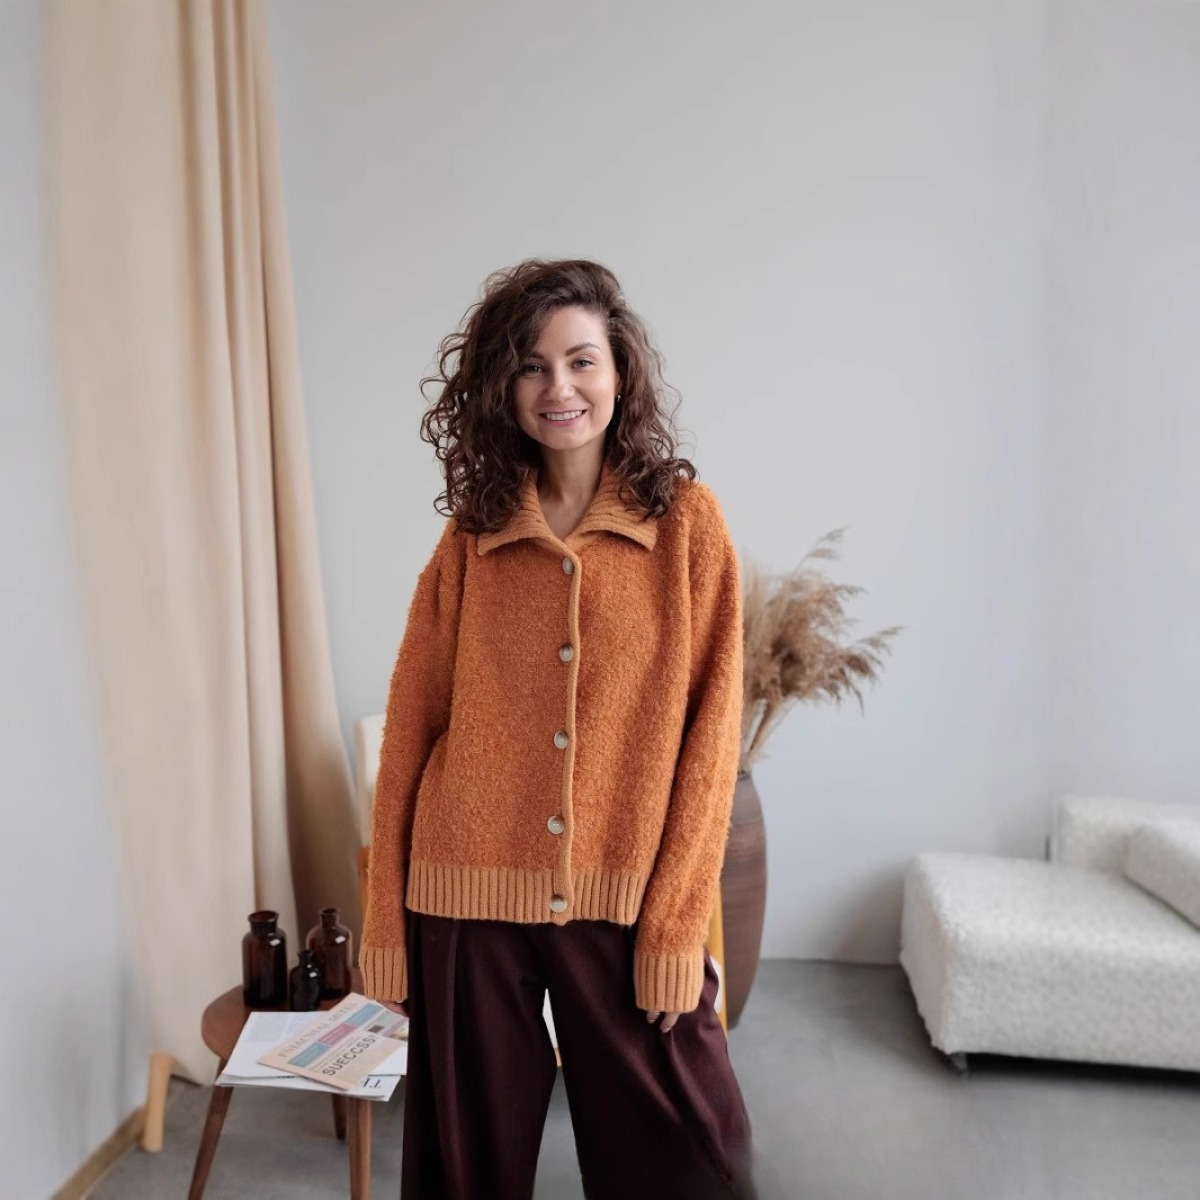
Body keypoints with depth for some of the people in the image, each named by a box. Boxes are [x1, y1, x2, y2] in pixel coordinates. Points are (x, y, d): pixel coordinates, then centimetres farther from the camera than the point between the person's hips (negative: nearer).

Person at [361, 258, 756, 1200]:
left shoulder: (687, 520, -2)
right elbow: (412, 727, 3)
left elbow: (710, 730, -4)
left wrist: (676, 922, -9)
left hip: (626, 901, -1)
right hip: (471, 899, 2)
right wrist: (388, 923, 2)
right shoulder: (471, 538, 2)